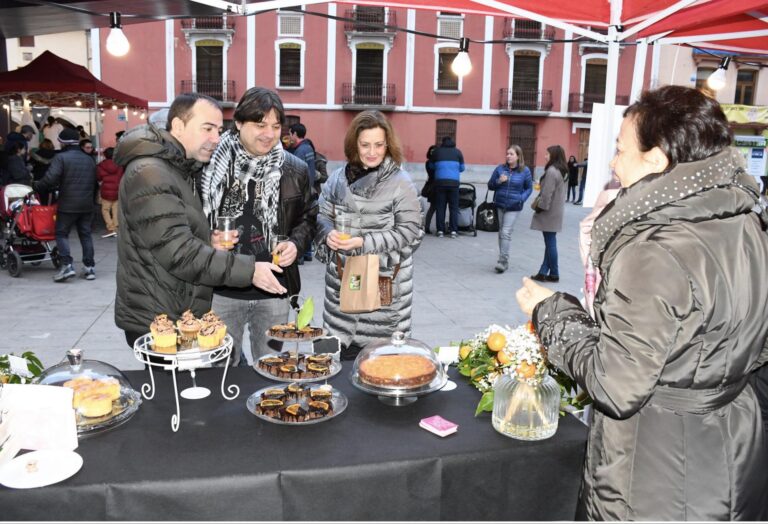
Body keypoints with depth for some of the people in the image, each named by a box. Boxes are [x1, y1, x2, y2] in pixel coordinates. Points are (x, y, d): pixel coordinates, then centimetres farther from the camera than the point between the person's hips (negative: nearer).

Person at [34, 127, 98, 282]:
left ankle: (67, 266, -6)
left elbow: (50, 179, -18)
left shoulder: (61, 157, -8)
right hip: (87, 204, 5)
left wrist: (36, 186, -3)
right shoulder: (89, 159, 13)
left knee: (61, 233, 4)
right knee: (85, 234, 9)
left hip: (68, 204, -5)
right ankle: (89, 267, 8)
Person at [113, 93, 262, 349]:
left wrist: (208, 240, 1)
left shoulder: (180, 168, 13)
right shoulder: (149, 174, -19)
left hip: (182, 315, 9)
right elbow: (180, 255, -26)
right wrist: (249, 270, -25)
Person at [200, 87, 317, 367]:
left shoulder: (295, 169, 2)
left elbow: (308, 217, 16)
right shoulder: (213, 165, -7)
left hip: (274, 290, 2)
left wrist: (296, 243, -7)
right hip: (223, 291, -1)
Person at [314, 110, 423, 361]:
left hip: (384, 283, -3)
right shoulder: (339, 177, 5)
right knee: (343, 355, 12)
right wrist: (329, 233, -11)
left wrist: (366, 243, -18)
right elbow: (322, 215, 13)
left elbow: (410, 231, -9)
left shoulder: (401, 182, -6)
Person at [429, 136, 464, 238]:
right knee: (454, 207, 3)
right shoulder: (457, 151, 10)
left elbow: (432, 166, 13)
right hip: (454, 182, 0)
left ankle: (440, 230, 3)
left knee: (440, 207, 4)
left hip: (440, 182, 0)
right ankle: (454, 231, -1)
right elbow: (462, 168, 14)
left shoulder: (437, 151, 9)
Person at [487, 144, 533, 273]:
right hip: (499, 205, 4)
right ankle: (504, 260, 24)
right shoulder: (500, 168, 0)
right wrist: (498, 181, -15)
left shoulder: (525, 171, -4)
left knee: (506, 232, -12)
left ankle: (502, 261, -6)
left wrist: (522, 198, -11)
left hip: (514, 207, -3)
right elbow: (490, 185, 5)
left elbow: (529, 188, 5)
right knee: (501, 232, 11)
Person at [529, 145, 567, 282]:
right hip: (555, 211, 10)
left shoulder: (551, 171, -18)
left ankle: (554, 274, 6)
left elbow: (547, 194, -21)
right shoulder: (561, 171, 13)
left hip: (549, 212, -10)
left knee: (550, 243, -2)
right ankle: (543, 272, 15)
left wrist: (540, 208, -12)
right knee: (550, 243, 10)